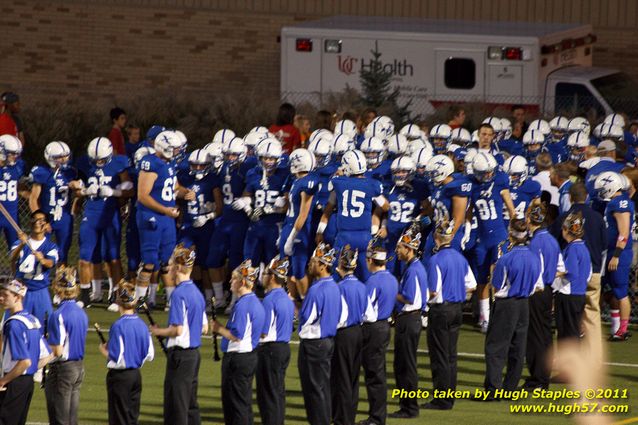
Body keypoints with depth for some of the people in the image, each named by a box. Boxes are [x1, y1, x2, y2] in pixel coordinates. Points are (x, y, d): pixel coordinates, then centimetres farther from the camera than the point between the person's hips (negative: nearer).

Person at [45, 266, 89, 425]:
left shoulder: (58, 315, -19)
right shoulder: (81, 313, 6)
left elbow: (57, 351, -21)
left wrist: (47, 342, -2)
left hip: (62, 370, -7)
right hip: (79, 368, 7)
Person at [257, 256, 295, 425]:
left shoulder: (269, 300, -18)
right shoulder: (287, 299, 9)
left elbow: (263, 333, -19)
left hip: (270, 349, -9)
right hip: (284, 346, 9)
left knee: (267, 394, -2)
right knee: (279, 392, 13)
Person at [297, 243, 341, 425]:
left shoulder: (316, 289, -21)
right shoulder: (334, 287, 7)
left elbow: (306, 319, -20)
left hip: (312, 343, -9)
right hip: (329, 340, 9)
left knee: (314, 388, -1)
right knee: (324, 385, 14)